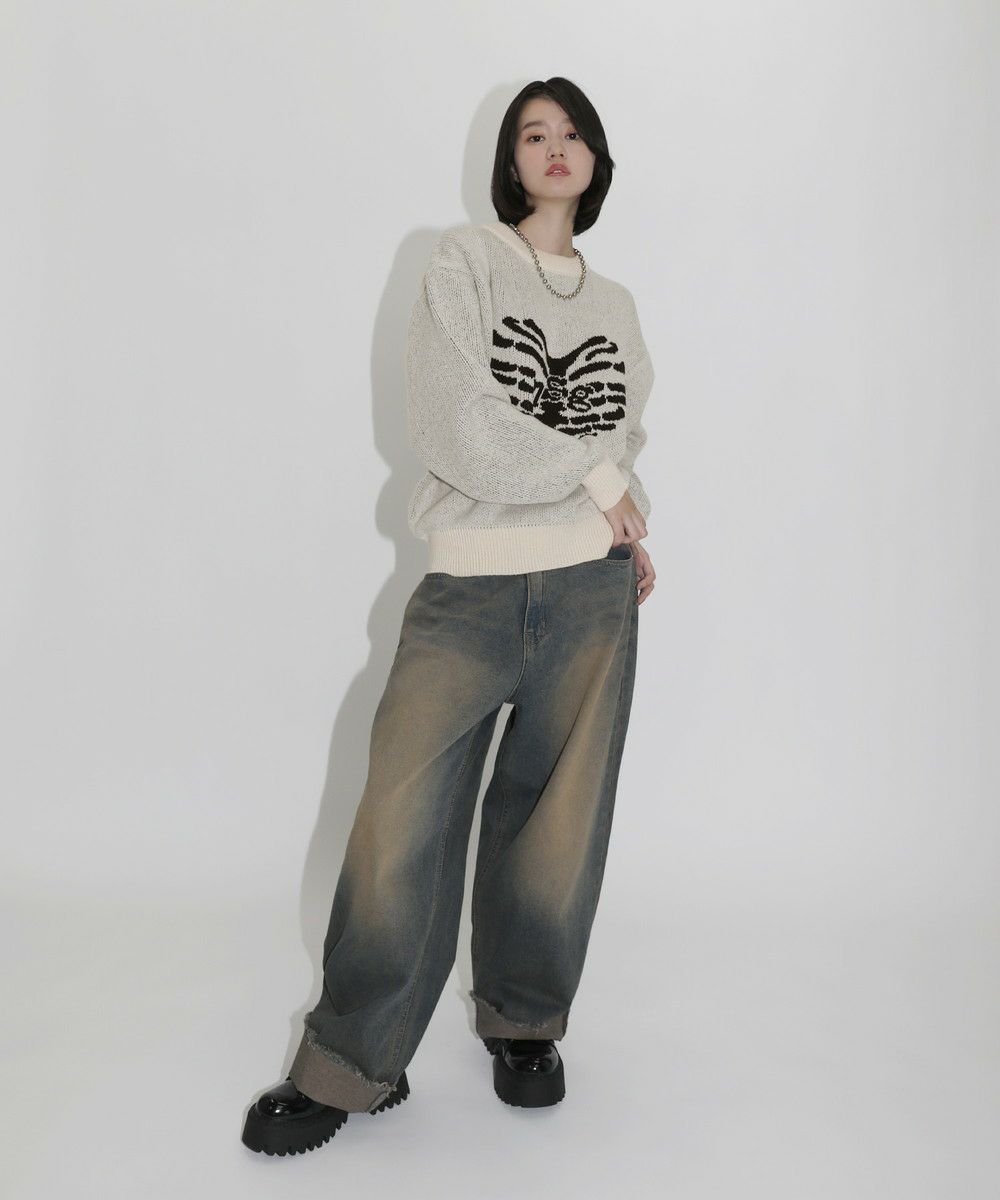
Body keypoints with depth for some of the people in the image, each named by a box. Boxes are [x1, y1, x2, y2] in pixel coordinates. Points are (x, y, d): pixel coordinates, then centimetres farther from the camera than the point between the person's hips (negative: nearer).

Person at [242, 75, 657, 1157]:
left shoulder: (615, 304, 19)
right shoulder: (465, 259, 4)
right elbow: (456, 431, -10)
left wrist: (628, 531, 6)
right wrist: (593, 477, -3)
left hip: (591, 596, 4)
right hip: (466, 592, -3)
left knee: (556, 825, 8)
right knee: (401, 829, -5)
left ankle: (525, 1023, 32)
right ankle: (353, 1065, 15)